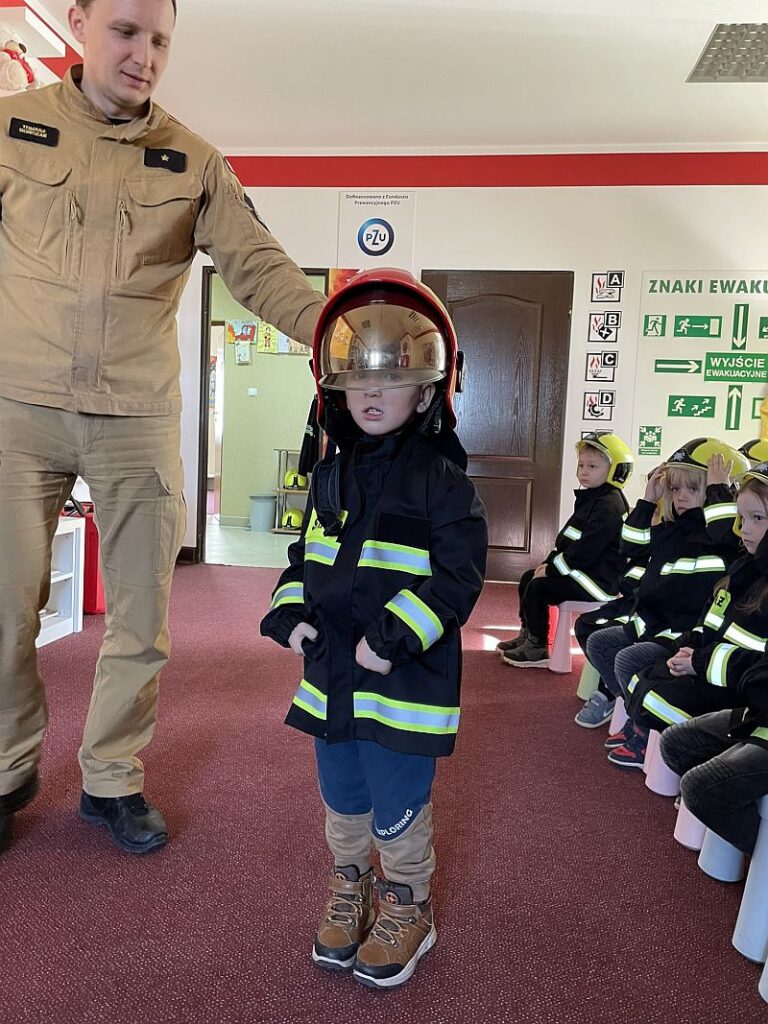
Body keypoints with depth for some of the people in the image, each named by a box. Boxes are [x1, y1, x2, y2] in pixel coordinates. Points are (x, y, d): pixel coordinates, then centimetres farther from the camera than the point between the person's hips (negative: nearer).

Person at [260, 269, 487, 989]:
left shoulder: (439, 477, -12)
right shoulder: (331, 473, 7)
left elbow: (458, 575, -16)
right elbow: (306, 556, 15)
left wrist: (395, 638, -23)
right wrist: (290, 613, -1)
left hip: (405, 680, -6)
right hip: (331, 673, 6)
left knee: (398, 810, 10)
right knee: (341, 799, 21)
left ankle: (406, 908, 35)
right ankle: (349, 890, 45)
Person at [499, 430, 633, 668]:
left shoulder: (609, 506, -21)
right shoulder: (590, 498, 13)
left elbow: (584, 550, -26)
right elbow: (568, 538, 17)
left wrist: (551, 569, -18)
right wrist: (549, 562, 4)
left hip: (600, 577, -11)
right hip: (583, 569, 11)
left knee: (538, 586, -17)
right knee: (528, 577, 12)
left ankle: (537, 649, -5)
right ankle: (527, 634, 23)